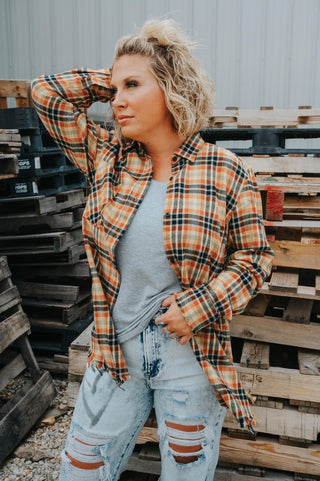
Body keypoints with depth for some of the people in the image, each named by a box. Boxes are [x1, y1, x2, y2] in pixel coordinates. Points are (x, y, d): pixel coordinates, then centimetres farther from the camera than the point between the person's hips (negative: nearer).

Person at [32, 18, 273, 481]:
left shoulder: (227, 173, -10)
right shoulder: (108, 157, -1)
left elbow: (254, 255, -4)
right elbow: (47, 92, 2)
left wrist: (201, 305, -16)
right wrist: (113, 80, -2)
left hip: (190, 357, -2)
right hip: (116, 351, 3)